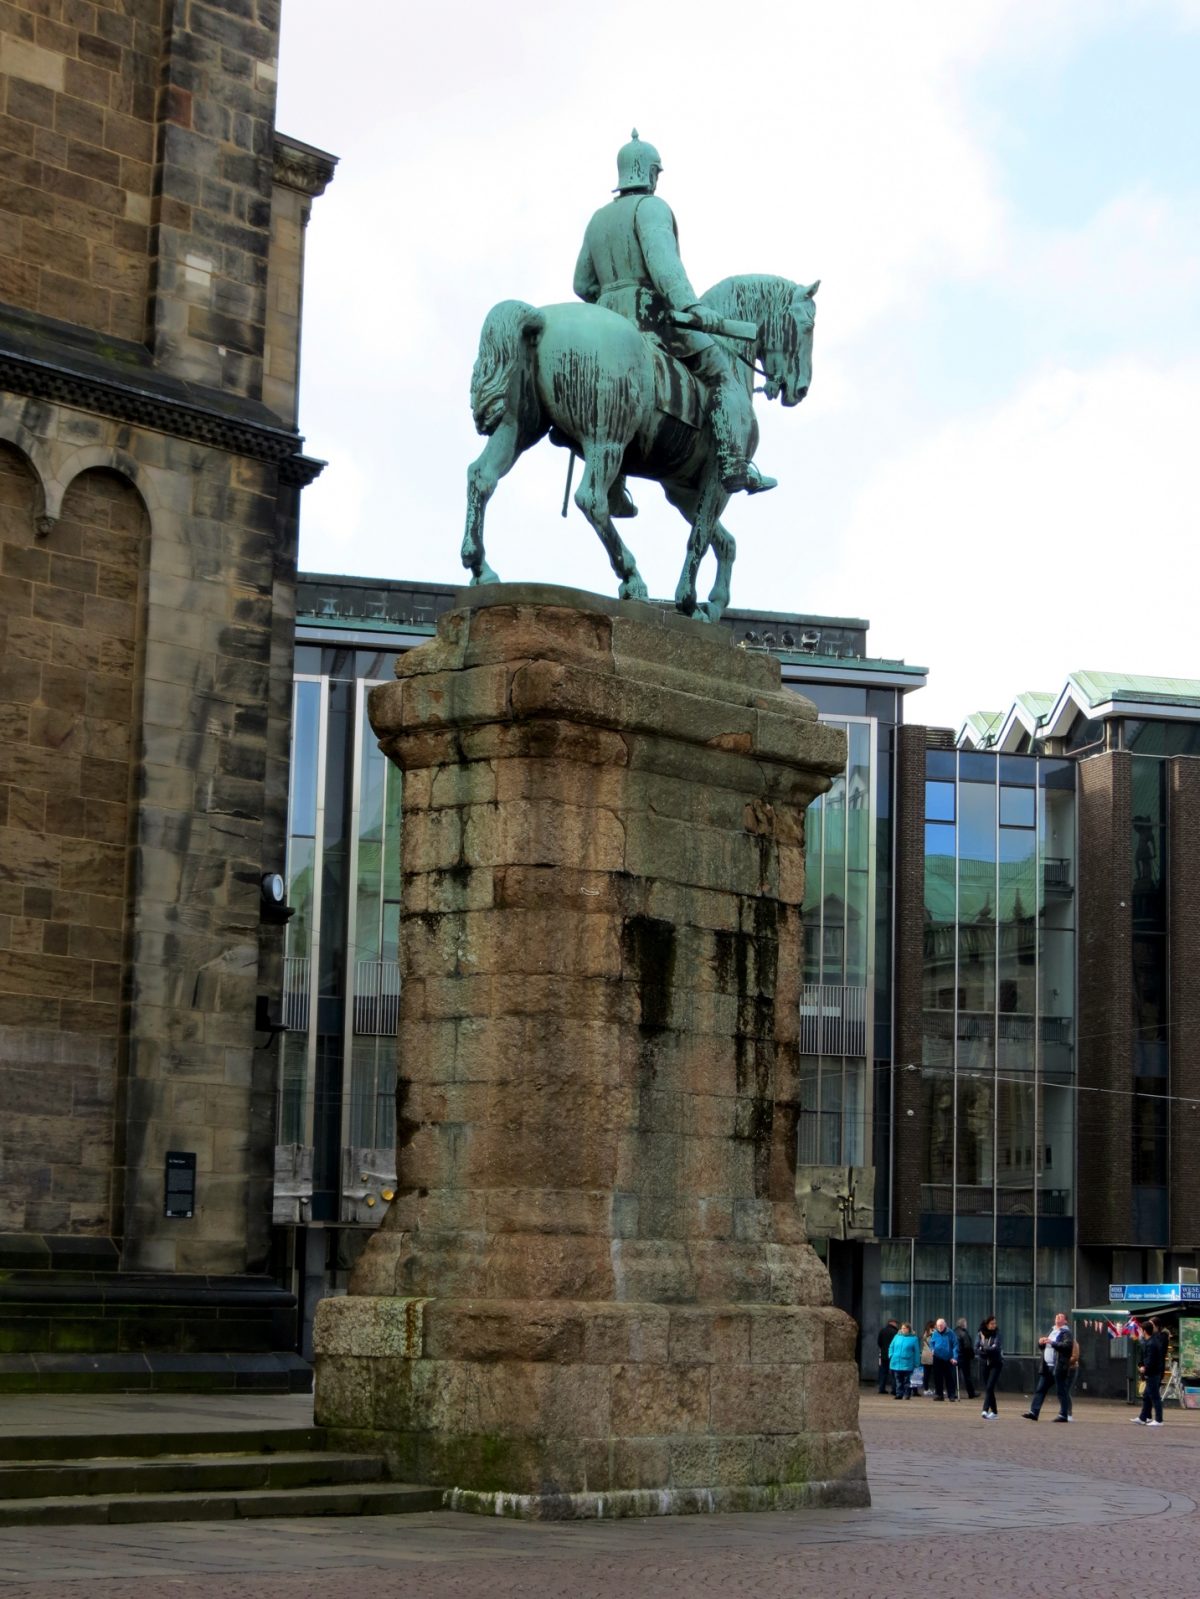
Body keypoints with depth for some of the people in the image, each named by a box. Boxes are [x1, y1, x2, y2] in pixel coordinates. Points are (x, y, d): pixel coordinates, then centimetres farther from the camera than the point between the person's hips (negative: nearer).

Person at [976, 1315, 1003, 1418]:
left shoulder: (996, 1334, -5)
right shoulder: (980, 1334, 2)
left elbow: (996, 1348, -17)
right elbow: (976, 1349, -5)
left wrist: (983, 1348, -9)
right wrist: (989, 1350, -16)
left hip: (995, 1364, -3)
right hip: (984, 1363, 3)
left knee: (990, 1387, -15)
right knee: (987, 1388, 5)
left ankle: (985, 1410, -23)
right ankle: (994, 1412, 12)